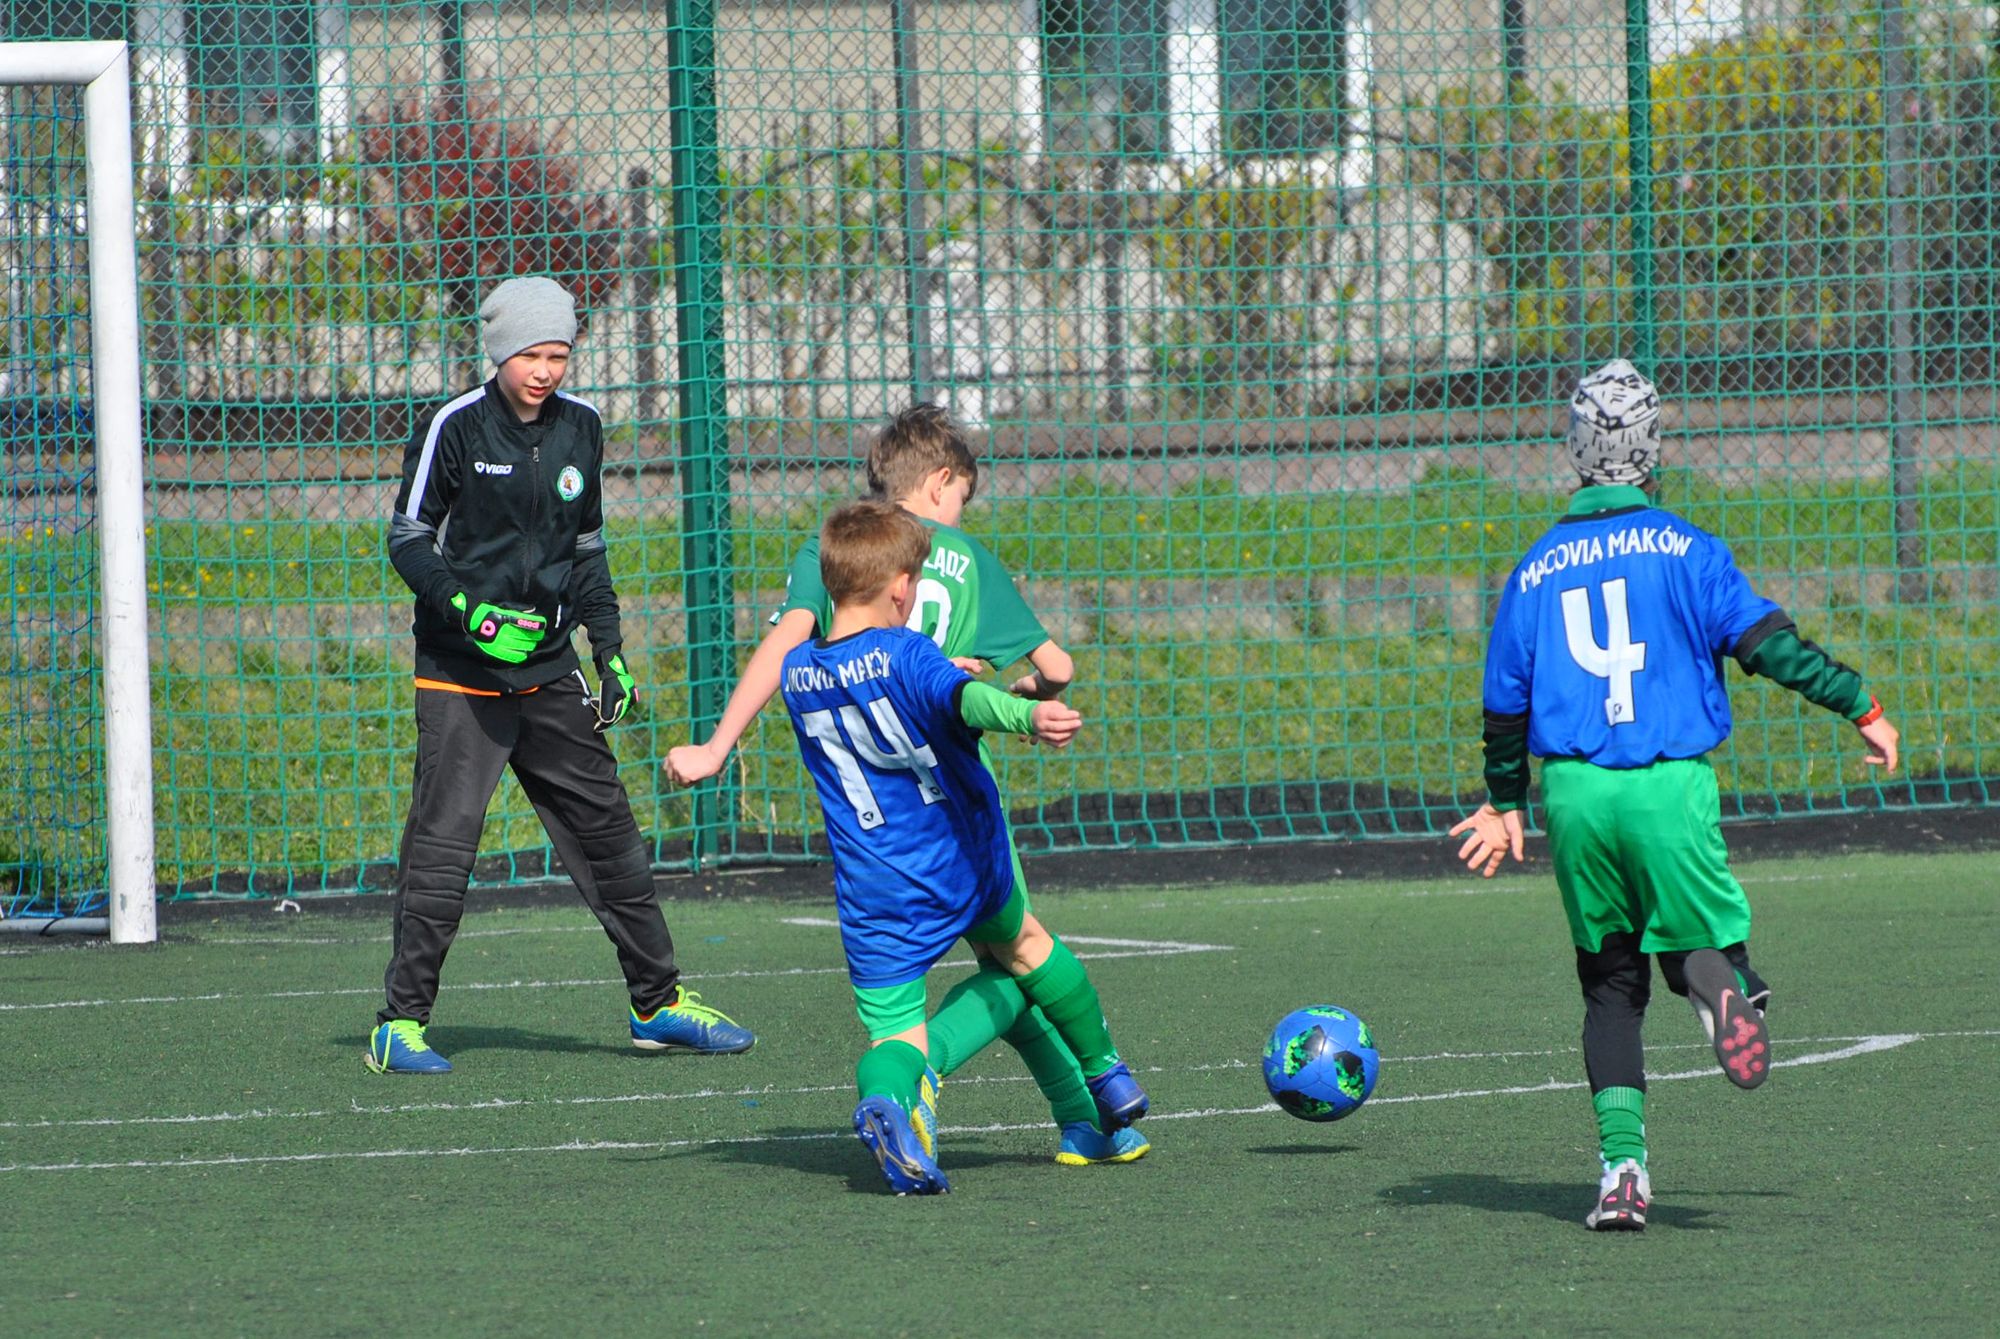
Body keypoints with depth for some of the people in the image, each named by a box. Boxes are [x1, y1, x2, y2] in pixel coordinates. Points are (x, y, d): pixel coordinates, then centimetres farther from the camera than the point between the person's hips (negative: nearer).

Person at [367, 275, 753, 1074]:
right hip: (461, 675, -5)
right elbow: (407, 539, -6)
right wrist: (467, 609, -21)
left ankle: (659, 1004, 18)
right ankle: (401, 1022, -5)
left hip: (549, 668, 5)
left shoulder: (579, 430, 8)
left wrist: (610, 650, 13)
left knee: (607, 832, 8)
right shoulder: (456, 428, -8)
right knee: (443, 842, -11)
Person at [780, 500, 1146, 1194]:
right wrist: (1026, 713, -56)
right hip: (966, 868, -2)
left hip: (875, 898, 2)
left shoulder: (797, 673, 2)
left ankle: (884, 1096, -36)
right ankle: (1107, 1075, 44)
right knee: (1022, 943, 28)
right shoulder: (907, 655, -16)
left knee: (894, 1033, 0)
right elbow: (966, 698, -38)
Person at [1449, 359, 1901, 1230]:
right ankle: (1719, 979, -33)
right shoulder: (1683, 549, 2)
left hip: (1573, 791, 2)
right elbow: (1766, 643, -5)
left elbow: (1505, 702, 15)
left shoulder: (1538, 569, 11)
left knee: (1610, 984, 12)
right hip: (1671, 784, -2)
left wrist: (1504, 806, 27)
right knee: (1700, 941, 8)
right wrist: (1860, 707, 2)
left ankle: (1621, 1163, -4)